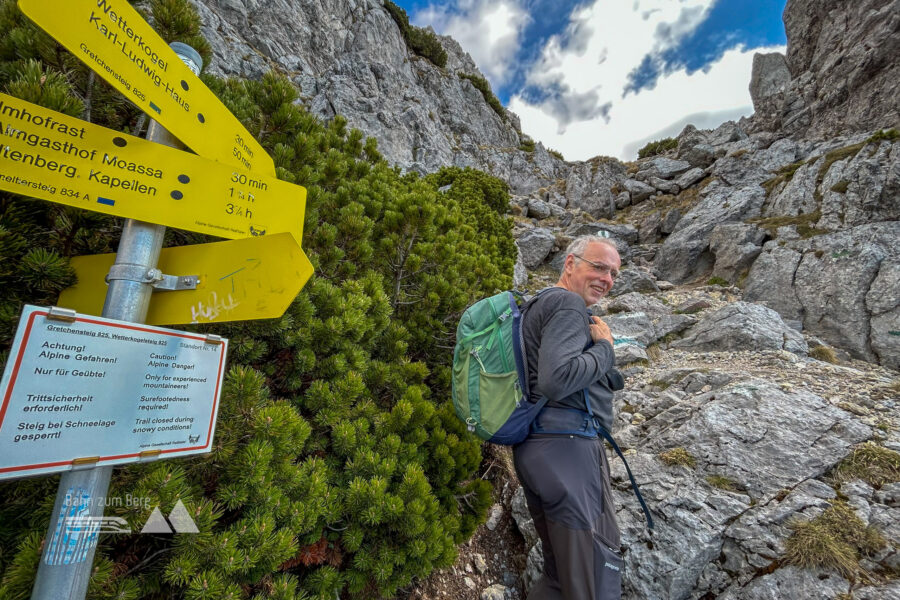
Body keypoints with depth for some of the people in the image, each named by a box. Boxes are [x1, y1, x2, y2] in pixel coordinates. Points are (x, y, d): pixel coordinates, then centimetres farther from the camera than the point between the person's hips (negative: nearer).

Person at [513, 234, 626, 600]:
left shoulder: (540, 303, 22)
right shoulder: (568, 303, -9)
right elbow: (556, 380, -23)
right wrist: (603, 346, -9)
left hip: (535, 448, 10)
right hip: (567, 446, -10)